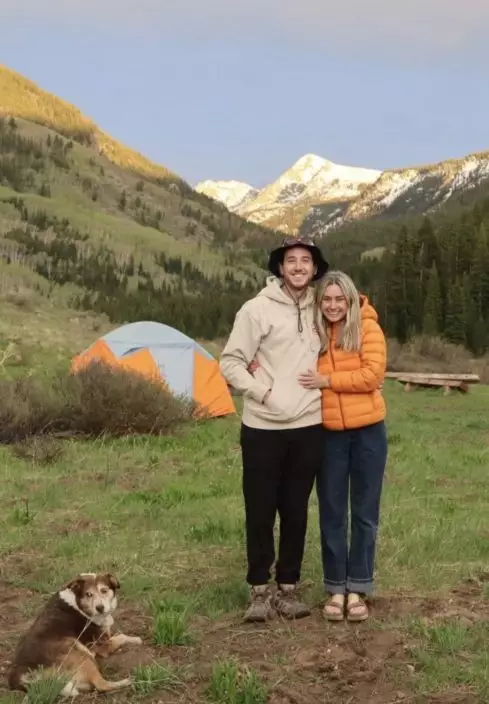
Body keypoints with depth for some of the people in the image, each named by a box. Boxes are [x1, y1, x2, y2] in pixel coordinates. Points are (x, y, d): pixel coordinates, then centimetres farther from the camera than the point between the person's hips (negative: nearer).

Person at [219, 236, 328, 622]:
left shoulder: (317, 310, 8)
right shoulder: (257, 309, -7)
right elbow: (230, 362, -6)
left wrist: (323, 387, 6)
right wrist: (262, 392, -13)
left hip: (308, 427, 4)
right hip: (263, 428, -4)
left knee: (296, 512, 11)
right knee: (260, 512, 4)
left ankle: (289, 586, 23)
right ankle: (259, 588, 17)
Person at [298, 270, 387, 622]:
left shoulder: (367, 328, -5)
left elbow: (373, 374, -14)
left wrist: (327, 380, -18)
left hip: (367, 431, -2)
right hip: (328, 434, 2)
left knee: (364, 513, 7)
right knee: (332, 513, 7)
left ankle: (359, 589, 19)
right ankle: (336, 588, 19)